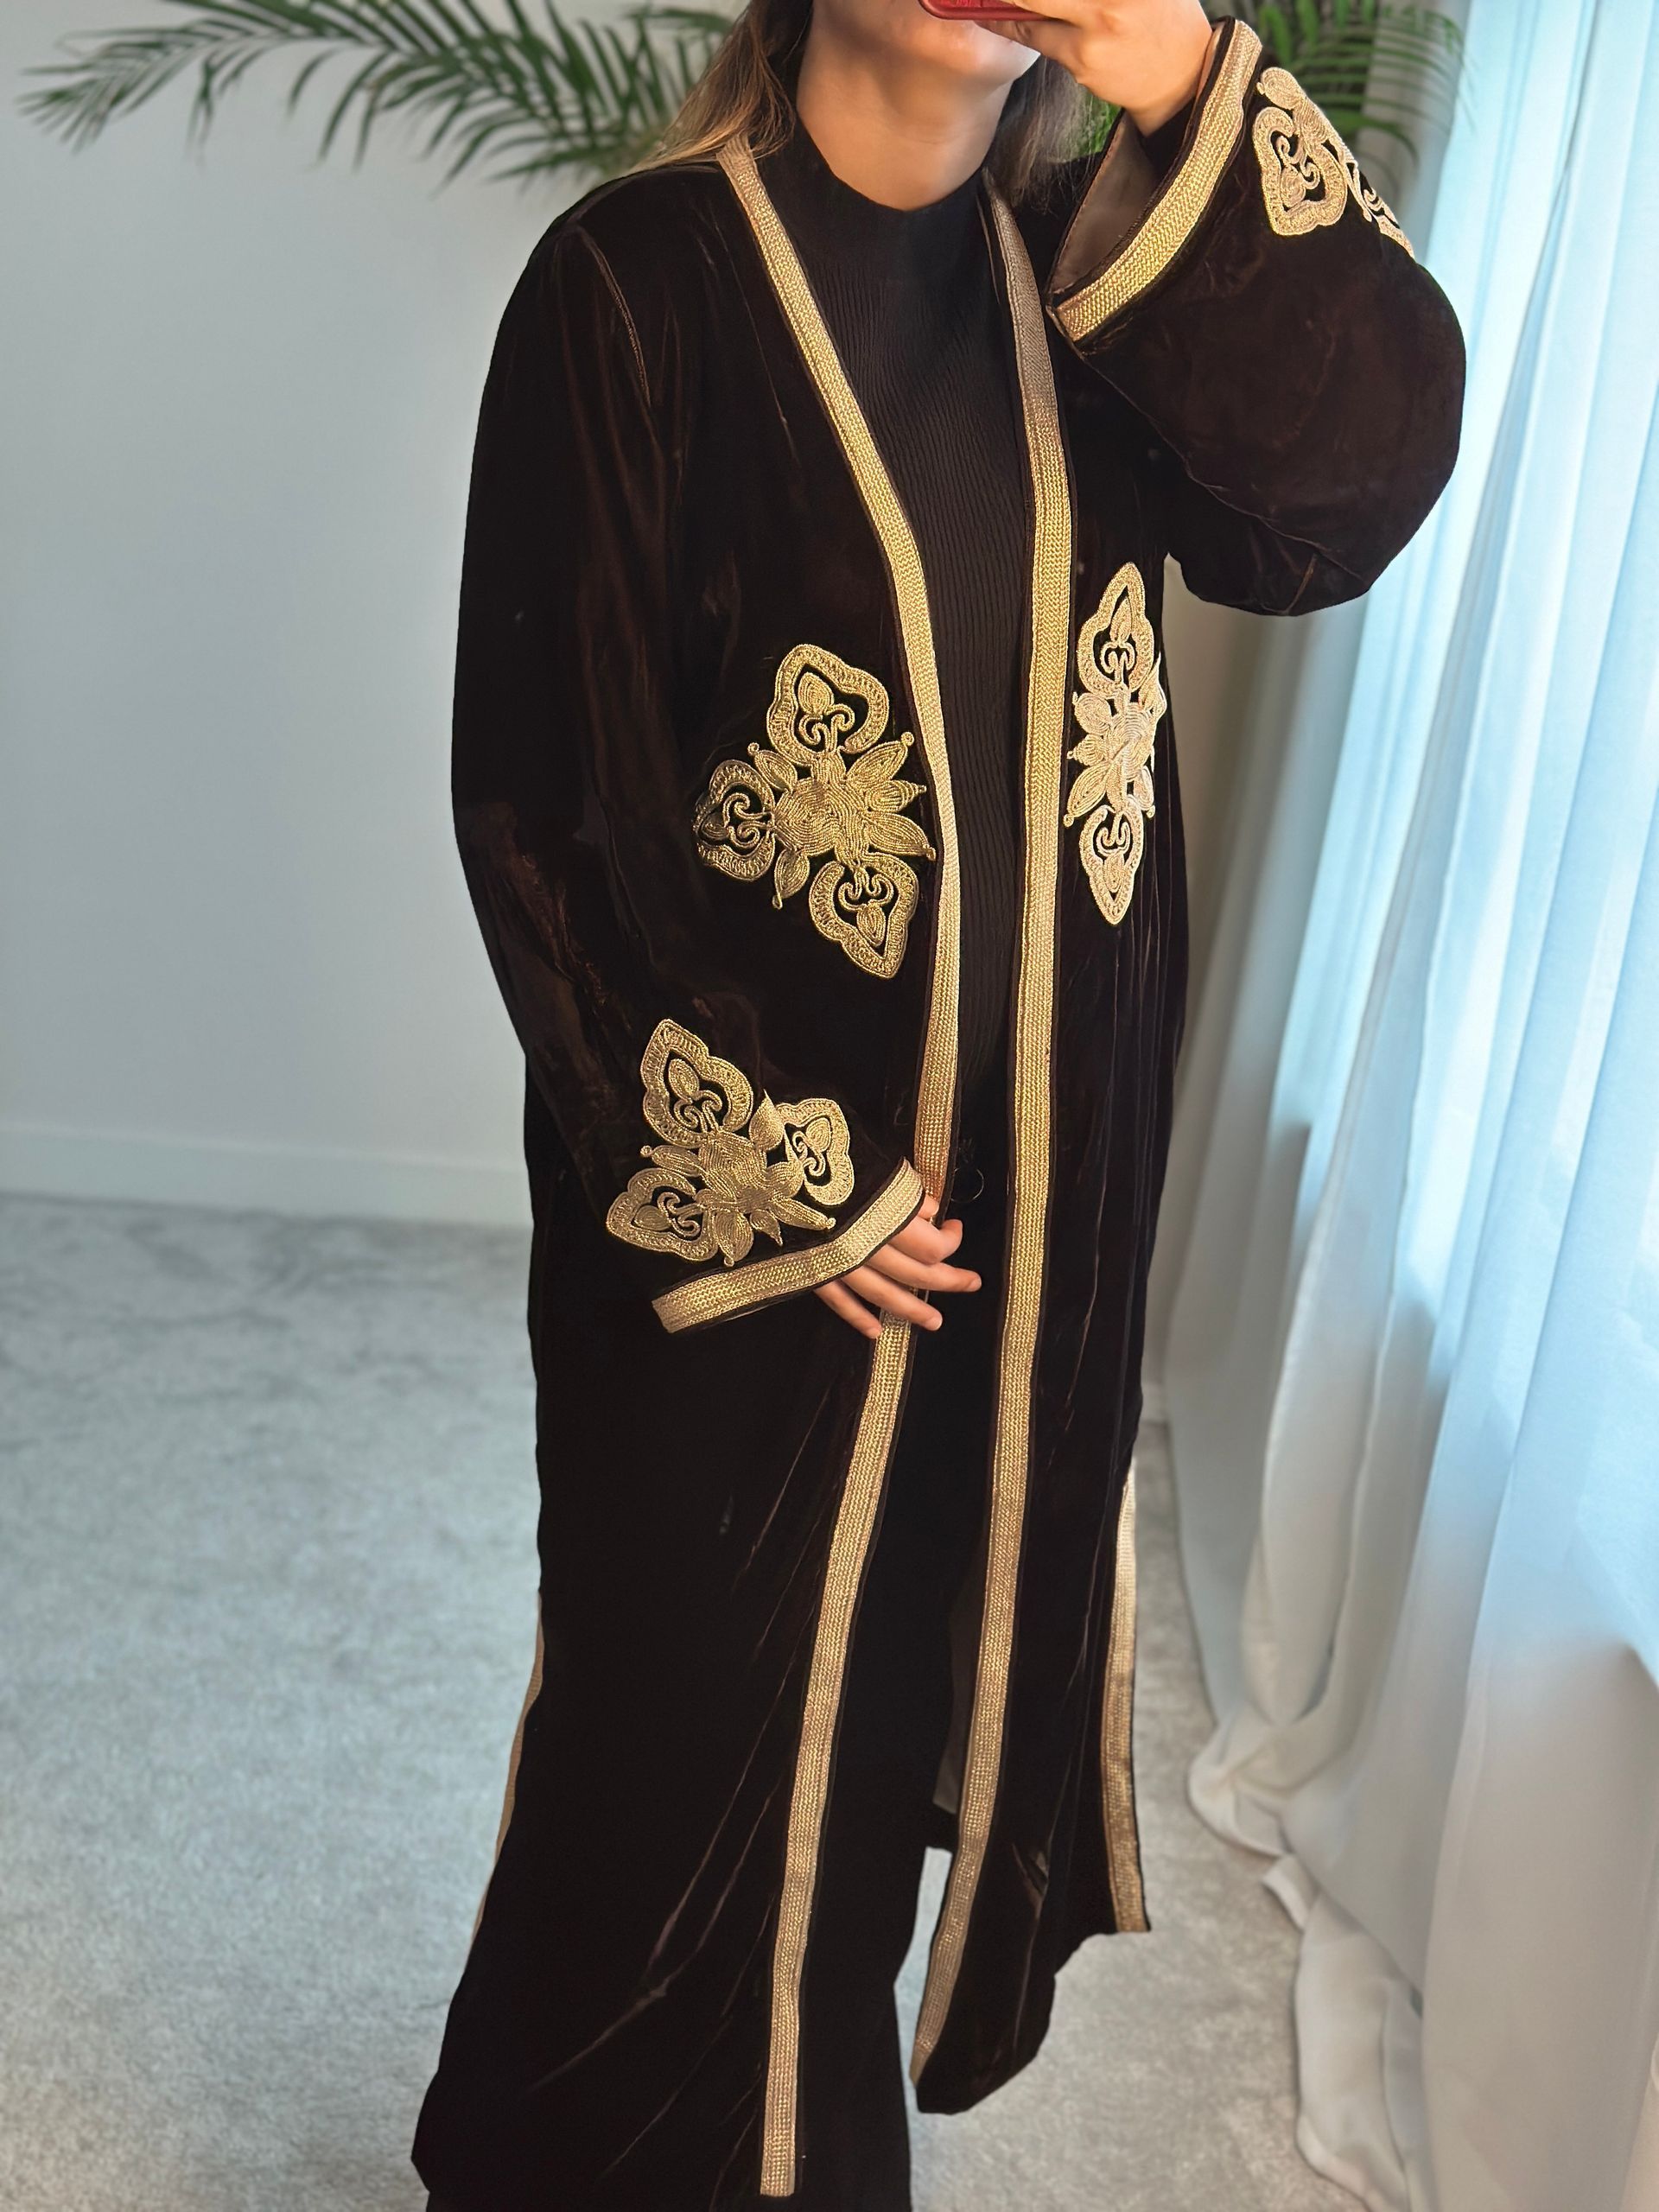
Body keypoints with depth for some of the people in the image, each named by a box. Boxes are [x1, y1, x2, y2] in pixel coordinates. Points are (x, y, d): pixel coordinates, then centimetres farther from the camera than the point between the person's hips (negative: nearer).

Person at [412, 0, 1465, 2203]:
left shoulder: (1095, 275, 5)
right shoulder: (641, 281, -9)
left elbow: (1352, 483, -11)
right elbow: (540, 778, -11)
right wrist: (772, 1170, -13)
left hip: (1040, 1184, 5)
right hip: (730, 1196, -4)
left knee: (909, 1696, 19)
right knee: (698, 1730, 10)